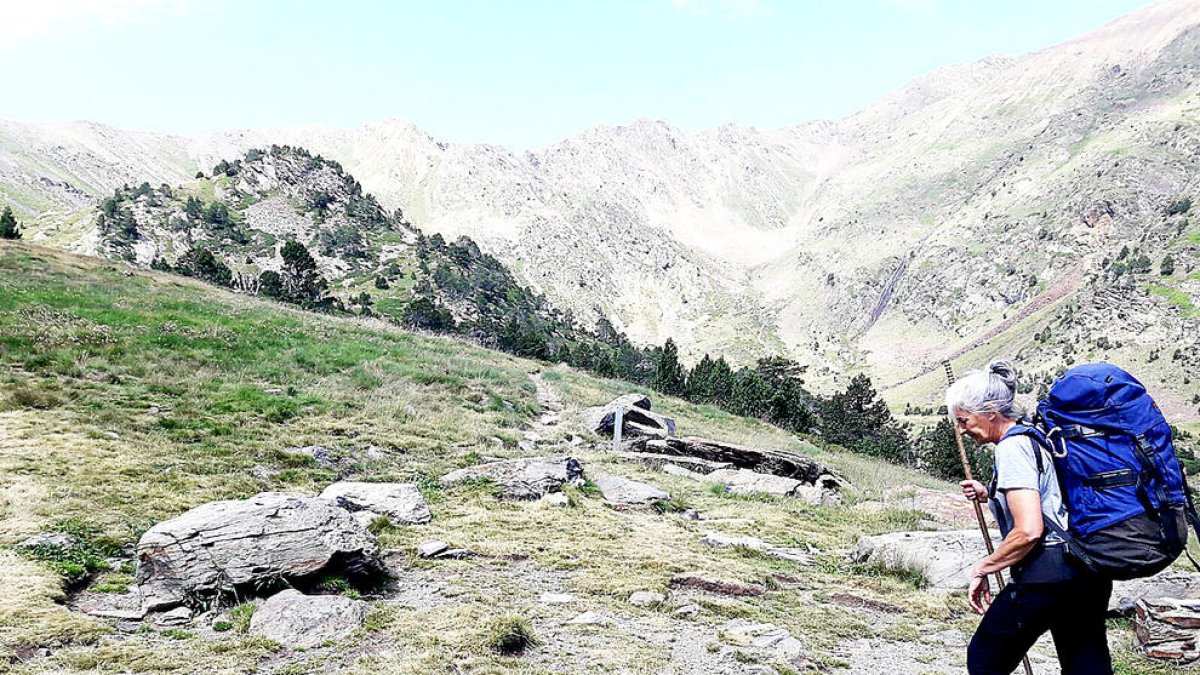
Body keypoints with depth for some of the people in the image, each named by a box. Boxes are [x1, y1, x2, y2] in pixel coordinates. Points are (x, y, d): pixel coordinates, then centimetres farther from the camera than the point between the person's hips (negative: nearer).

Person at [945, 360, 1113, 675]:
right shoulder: (1037, 434, 15)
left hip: (1045, 575, -10)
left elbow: (1029, 531, -23)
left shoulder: (1012, 446, -15)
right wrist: (989, 495, 18)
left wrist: (982, 569, -11)